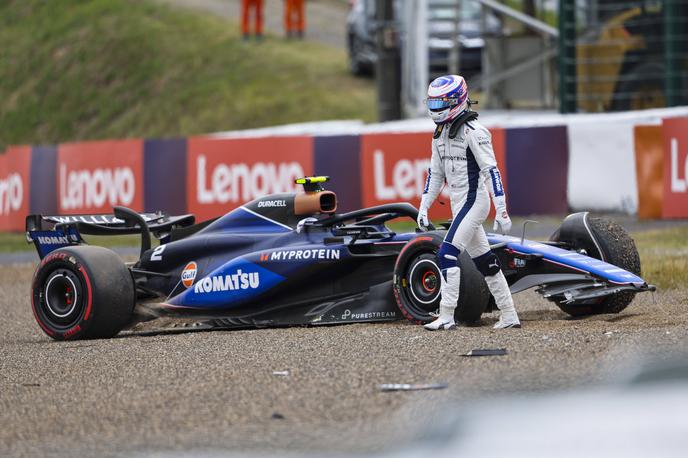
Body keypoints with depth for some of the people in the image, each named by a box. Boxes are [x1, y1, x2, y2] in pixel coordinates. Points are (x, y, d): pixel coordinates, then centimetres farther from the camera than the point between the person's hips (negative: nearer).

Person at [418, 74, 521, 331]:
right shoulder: (440, 133, 12)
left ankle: (447, 317, -17)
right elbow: (435, 173, 20)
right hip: (458, 202, 9)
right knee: (484, 260, 11)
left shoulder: (473, 131, -14)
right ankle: (509, 316, 16)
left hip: (473, 200, -9)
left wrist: (501, 211, -20)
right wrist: (423, 207, 15)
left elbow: (491, 171, -17)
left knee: (448, 254, -16)